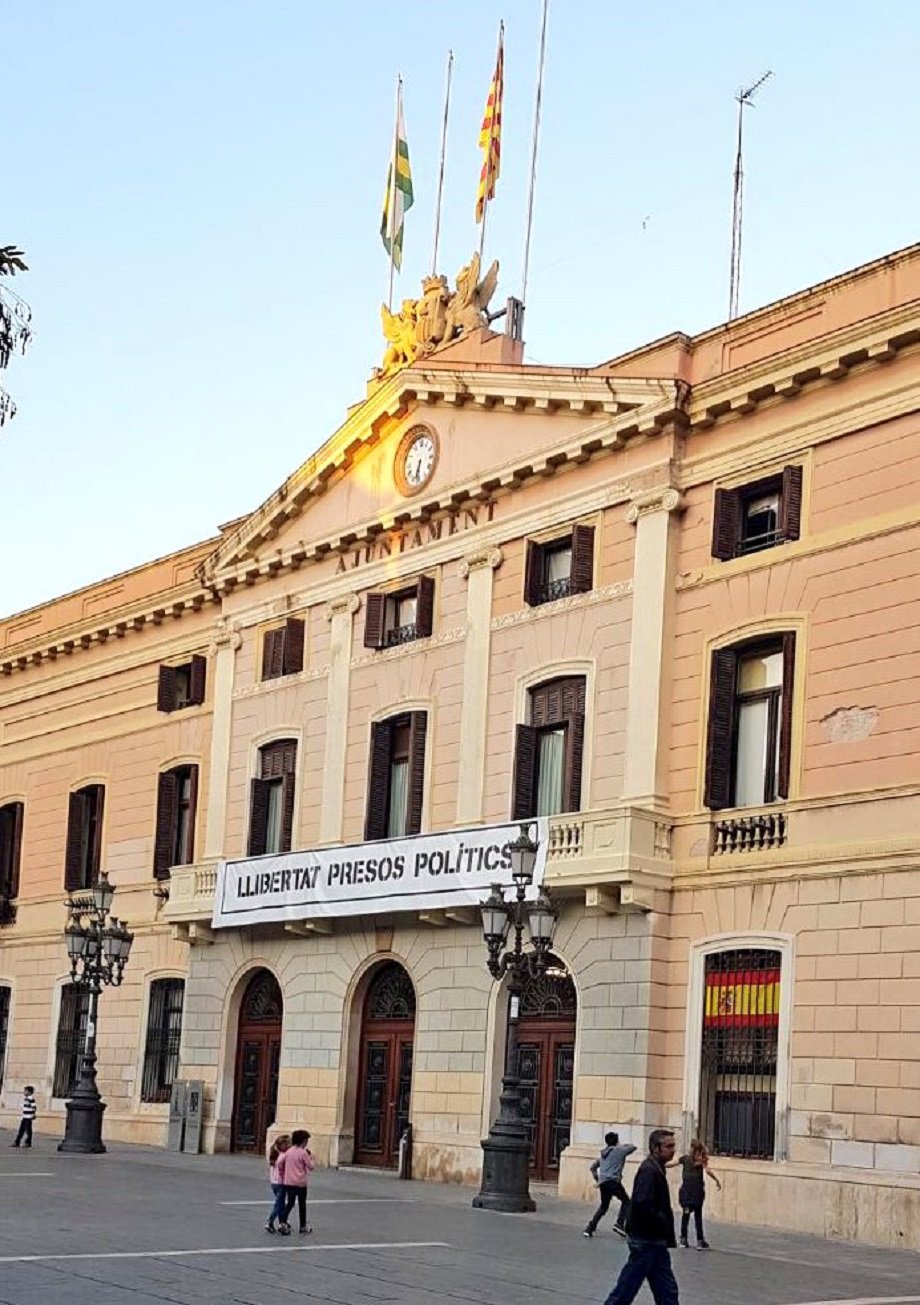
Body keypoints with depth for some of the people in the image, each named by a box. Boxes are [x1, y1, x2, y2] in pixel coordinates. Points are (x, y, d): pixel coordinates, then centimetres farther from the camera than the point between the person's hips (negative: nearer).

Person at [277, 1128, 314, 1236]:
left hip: (289, 1182, 4)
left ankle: (283, 1223, -8)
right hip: (301, 1183, -4)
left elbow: (280, 1163, 3)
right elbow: (310, 1166, -9)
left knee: (289, 1203, 8)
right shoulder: (303, 1153, -12)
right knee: (302, 1204, 10)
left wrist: (282, 1175, 15)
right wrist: (311, 1158, 9)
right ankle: (303, 1226, 19)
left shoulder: (289, 1151, 3)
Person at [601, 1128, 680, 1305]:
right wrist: (664, 1223, -16)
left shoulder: (656, 1169, 13)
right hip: (646, 1241, -10)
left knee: (667, 1290, 10)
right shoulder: (648, 1171, -18)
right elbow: (643, 1205, -28)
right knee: (627, 1288, -1)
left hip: (654, 1242, 10)